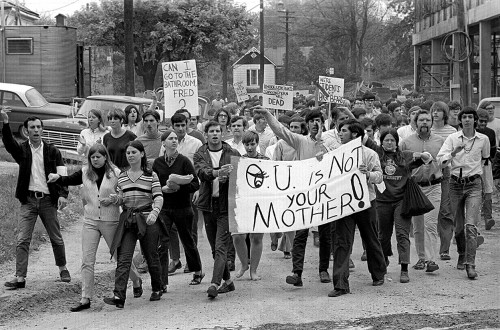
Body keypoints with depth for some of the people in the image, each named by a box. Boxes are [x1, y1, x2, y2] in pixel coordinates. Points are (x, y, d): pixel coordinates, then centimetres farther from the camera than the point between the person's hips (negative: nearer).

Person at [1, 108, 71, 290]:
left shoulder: (52, 151, 3)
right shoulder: (21, 149, 3)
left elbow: (62, 174, -2)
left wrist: (62, 194, -18)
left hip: (48, 200, 0)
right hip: (29, 200, 0)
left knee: (56, 238, 11)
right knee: (22, 239, -7)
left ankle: (62, 268, 31)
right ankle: (20, 278, -6)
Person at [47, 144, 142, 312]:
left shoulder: (116, 173, -6)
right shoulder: (85, 172, 3)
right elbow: (69, 180, 7)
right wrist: (58, 177, -13)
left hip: (110, 221, -3)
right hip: (90, 221, 3)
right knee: (87, 260, -3)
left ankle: (136, 281, 37)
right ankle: (86, 299, 0)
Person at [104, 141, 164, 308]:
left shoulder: (151, 176, 1)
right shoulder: (122, 176, 12)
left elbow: (158, 197, -9)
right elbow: (121, 199, 16)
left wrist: (155, 212, -27)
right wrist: (115, 199, -8)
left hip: (146, 220, -2)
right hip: (127, 220, 2)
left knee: (151, 257, 8)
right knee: (123, 258, -11)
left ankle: (157, 289, 31)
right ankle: (119, 296, -20)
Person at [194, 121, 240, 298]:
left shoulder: (232, 154, 3)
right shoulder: (200, 155, 6)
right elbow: (201, 172, -14)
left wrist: (227, 177, -19)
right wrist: (218, 172, -34)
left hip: (226, 205, -3)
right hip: (208, 205, 3)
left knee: (221, 246, -12)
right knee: (215, 247, 11)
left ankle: (215, 283, -18)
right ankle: (228, 281, 24)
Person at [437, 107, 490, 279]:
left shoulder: (483, 139, 0)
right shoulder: (452, 138, -2)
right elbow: (441, 159, -13)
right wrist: (454, 152, -29)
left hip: (474, 184, -1)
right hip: (456, 183, 1)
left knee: (471, 225, -15)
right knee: (458, 226, 10)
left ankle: (470, 264, -17)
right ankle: (462, 255, 35)